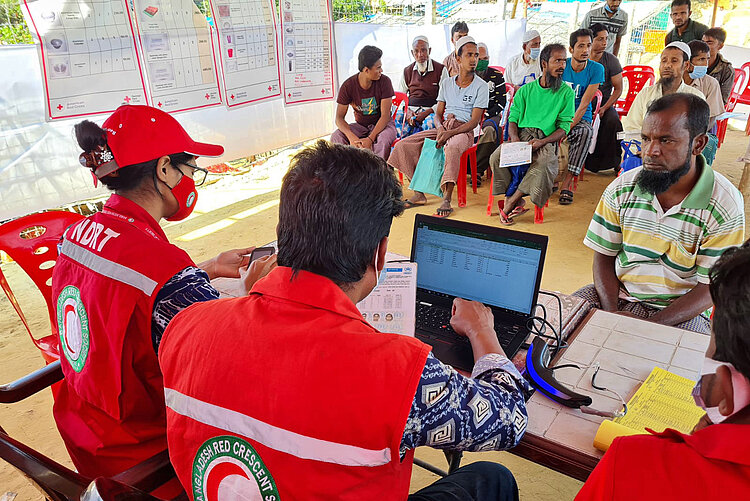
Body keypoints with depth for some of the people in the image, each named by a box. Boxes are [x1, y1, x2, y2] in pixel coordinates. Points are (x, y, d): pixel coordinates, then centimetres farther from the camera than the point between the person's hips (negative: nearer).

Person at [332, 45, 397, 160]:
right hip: (360, 125, 2)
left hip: (382, 124, -2)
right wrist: (352, 137, -34)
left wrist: (370, 139, -32)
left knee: (384, 139, -38)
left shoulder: (384, 81, -13)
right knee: (336, 137, -26)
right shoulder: (348, 85, -11)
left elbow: (385, 115, -17)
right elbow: (339, 118, -12)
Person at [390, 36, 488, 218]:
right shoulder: (446, 83, 16)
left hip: (464, 131, -5)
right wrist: (440, 128, -11)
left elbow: (474, 121, -8)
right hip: (443, 128, 5)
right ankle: (419, 193, -10)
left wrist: (450, 133, -22)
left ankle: (447, 199, -39)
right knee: (404, 145, -14)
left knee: (452, 147, -42)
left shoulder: (481, 86, 1)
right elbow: (438, 113, 14)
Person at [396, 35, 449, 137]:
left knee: (429, 123, -39)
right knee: (395, 119, -29)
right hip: (410, 109, 3)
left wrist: (427, 112, -15)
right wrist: (407, 111, -5)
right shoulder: (407, 71, 17)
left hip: (431, 111, -3)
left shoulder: (441, 70, 5)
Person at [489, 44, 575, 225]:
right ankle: (517, 202, -18)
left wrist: (542, 142, -17)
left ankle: (511, 201, -25)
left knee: (544, 164, -36)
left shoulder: (566, 92, 8)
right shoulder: (526, 90, 14)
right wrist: (515, 138, -12)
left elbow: (564, 126, 1)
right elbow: (513, 118, 10)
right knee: (496, 158, -26)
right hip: (521, 135, 2)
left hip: (547, 140, -2)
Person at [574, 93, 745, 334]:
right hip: (618, 296, 2)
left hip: (681, 311, -2)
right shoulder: (622, 188, -4)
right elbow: (604, 255, 2)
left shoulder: (726, 206, -12)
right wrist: (611, 314, -15)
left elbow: (710, 288, -10)